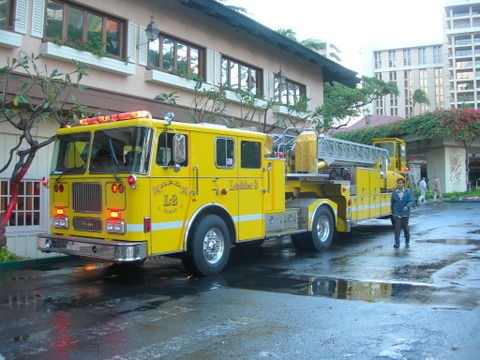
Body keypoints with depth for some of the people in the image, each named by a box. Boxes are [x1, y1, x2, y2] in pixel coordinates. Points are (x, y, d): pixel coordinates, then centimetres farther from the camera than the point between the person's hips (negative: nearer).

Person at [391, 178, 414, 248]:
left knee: (405, 228, 11)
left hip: (405, 213, 0)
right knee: (397, 228, -6)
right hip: (396, 214, 0)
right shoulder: (394, 193, 3)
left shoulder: (408, 192, -1)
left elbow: (411, 201, -8)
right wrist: (393, 212, 18)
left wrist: (407, 206, -28)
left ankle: (407, 241, 32)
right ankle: (397, 243, -3)